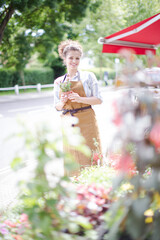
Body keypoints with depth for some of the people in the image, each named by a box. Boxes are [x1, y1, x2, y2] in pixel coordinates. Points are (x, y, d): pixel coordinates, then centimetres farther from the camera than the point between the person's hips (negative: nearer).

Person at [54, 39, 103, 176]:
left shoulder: (88, 76, 2)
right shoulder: (58, 82, 10)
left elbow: (99, 100, -1)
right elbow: (57, 107, 15)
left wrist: (79, 99, -15)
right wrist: (62, 102, -7)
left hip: (86, 121, -2)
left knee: (89, 157, -2)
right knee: (73, 160, 4)